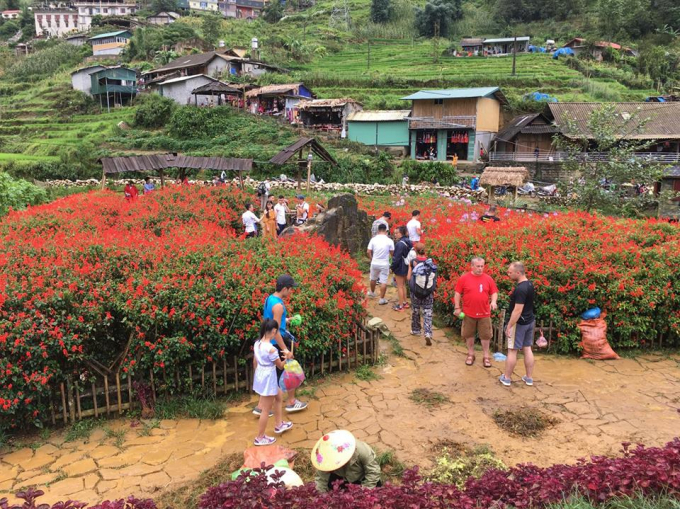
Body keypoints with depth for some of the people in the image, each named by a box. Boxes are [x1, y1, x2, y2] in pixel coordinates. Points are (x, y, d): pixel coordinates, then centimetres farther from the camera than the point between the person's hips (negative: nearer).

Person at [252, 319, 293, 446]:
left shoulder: (257, 343, -3)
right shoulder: (271, 349, -27)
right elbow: (280, 366, -13)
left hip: (260, 376, 9)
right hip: (268, 379, -9)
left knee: (279, 396, 28)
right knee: (266, 410, 7)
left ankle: (279, 425, 41)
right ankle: (260, 438, 20)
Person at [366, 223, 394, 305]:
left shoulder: (373, 239, -7)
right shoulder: (389, 241, -12)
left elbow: (368, 252, -5)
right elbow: (392, 253, -3)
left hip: (374, 263, 3)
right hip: (384, 264, -3)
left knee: (373, 279, 24)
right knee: (383, 282, 4)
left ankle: (372, 292, 45)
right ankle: (382, 299, 6)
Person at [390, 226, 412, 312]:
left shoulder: (400, 244, -23)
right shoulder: (408, 242, 5)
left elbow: (397, 258, -23)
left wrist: (392, 267, -11)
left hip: (400, 268, -9)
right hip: (406, 266, 9)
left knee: (400, 286, 2)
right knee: (403, 285, 21)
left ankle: (400, 306, 10)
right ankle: (405, 302, 31)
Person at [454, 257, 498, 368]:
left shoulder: (488, 278, 0)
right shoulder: (464, 278, -6)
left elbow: (494, 292, 6)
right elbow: (457, 293, -1)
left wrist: (493, 301, -13)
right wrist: (457, 308, -4)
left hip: (484, 313, 1)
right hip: (468, 313, -1)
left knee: (485, 335, 7)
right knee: (469, 334, 11)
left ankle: (486, 356, 19)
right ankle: (471, 354, 27)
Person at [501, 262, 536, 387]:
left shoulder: (520, 289, -25)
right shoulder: (529, 284, 5)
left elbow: (517, 310, -26)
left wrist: (509, 326, -20)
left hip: (519, 323, -9)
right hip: (530, 321, 9)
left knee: (512, 350, 2)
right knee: (527, 349, 14)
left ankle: (506, 378, 12)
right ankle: (529, 378, 20)